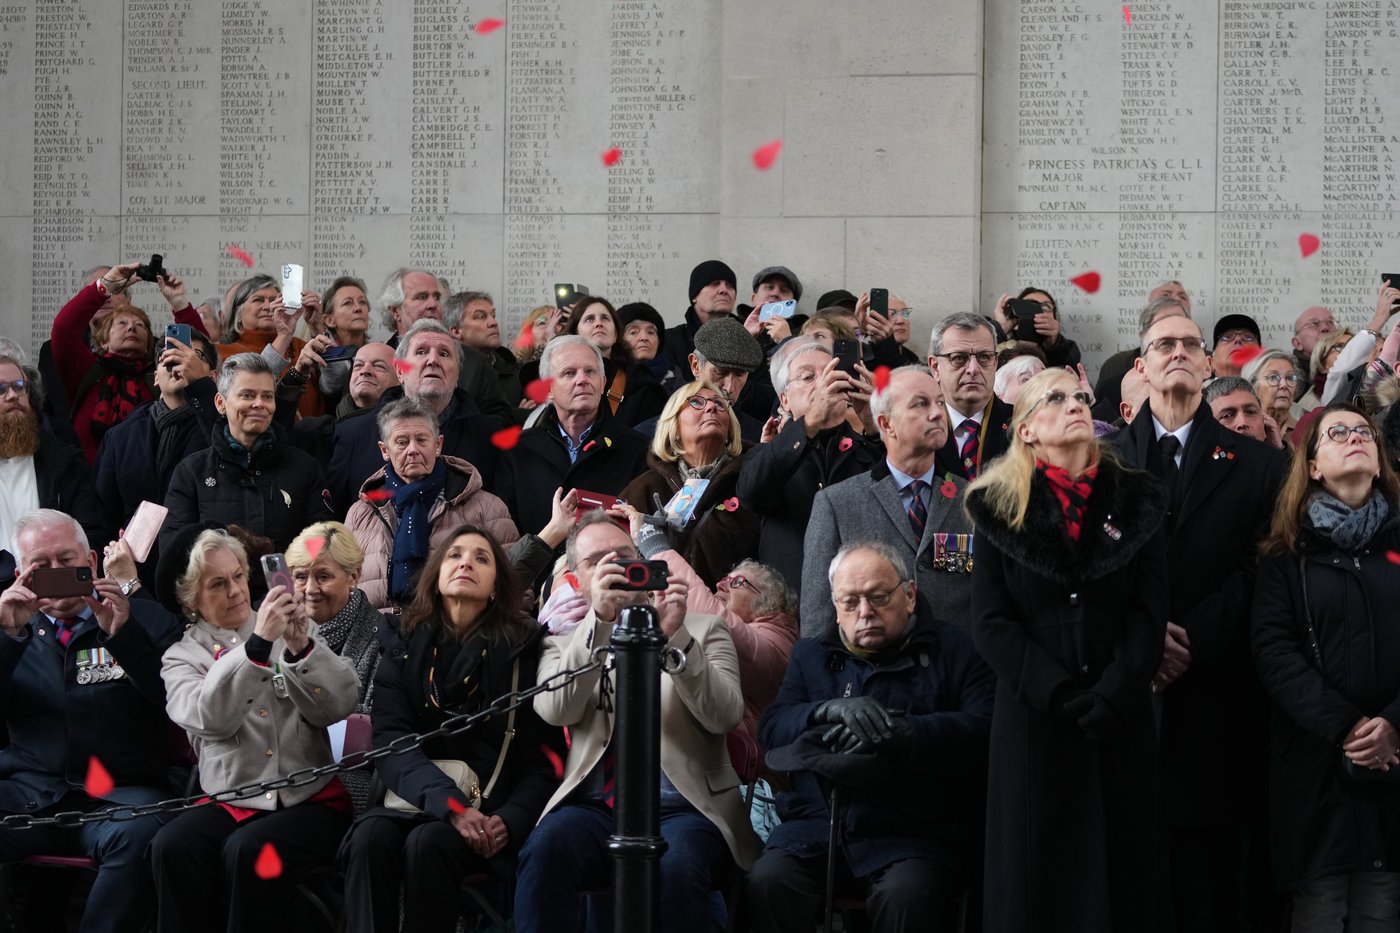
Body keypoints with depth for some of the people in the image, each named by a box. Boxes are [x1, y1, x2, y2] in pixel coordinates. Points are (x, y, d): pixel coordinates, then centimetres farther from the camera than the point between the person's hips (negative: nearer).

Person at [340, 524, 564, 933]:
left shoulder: (524, 647, 3)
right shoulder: (405, 650, 9)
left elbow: (546, 754, 1)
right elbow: (391, 743, -5)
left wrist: (511, 820, -17)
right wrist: (450, 804, -22)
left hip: (492, 810, -2)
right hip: (418, 803, 2)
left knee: (428, 843, -33)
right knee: (370, 836, -31)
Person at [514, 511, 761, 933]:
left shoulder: (702, 629, 14)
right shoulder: (565, 644, 17)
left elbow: (724, 717, -2)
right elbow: (554, 710, -5)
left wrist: (676, 638, -16)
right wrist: (598, 619, -16)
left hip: (683, 809, -1)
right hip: (595, 810, 1)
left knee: (677, 866, -36)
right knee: (545, 849, -33)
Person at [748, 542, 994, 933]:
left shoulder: (954, 652, 11)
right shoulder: (812, 655, 23)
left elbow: (984, 729, -6)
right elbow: (771, 727, 8)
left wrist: (901, 733, -18)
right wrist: (833, 709, -12)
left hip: (915, 831, -3)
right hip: (819, 823, 3)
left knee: (904, 897, -34)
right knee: (768, 882, -26)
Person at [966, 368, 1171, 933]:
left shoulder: (1136, 501, 7)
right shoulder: (1000, 506, 4)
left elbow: (1150, 613, 1)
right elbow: (991, 622, -2)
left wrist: (1114, 695, -13)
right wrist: (1057, 692, -14)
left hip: (1120, 719, 1)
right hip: (1033, 718, -1)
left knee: (1123, 870, 2)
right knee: (1039, 875, 1)